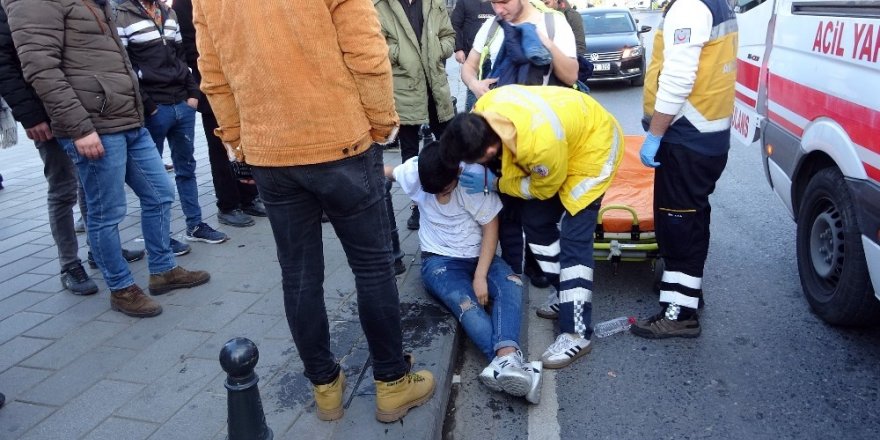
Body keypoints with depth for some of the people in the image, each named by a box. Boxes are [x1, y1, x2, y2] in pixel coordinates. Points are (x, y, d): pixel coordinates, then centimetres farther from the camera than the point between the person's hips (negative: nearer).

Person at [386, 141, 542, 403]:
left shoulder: (475, 177, -17)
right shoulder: (412, 173, -10)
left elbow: (491, 228, -11)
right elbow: (386, 172, 15)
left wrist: (480, 275, -19)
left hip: (478, 255, 1)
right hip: (439, 260, 0)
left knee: (511, 284, -32)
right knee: (465, 304, -33)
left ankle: (504, 361, -53)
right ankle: (509, 359, -52)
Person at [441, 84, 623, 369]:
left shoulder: (539, 145, -43)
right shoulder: (483, 109, -23)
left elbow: (544, 188, -20)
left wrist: (492, 183, -18)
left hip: (593, 144, -8)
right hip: (566, 128, 8)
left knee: (573, 239, -14)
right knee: (535, 221, 8)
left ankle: (577, 334, -7)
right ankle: (569, 297, 23)